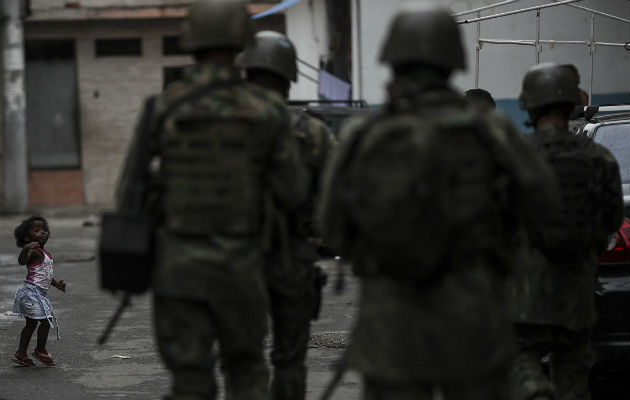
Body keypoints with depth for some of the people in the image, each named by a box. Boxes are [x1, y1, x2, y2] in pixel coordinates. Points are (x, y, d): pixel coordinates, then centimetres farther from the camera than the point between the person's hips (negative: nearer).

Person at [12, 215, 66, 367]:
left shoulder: (43, 253, 16)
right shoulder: (34, 251, -15)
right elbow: (22, 261, -36)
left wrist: (56, 283, 20)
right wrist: (26, 249, -53)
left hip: (39, 293, 11)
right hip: (33, 291, -11)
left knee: (31, 323, 14)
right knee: (46, 320, -7)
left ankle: (21, 354, 19)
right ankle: (40, 350, 8)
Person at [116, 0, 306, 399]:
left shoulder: (161, 109, -6)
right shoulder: (267, 110, -6)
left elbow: (132, 194, -2)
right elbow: (290, 193, -2)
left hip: (177, 267, 0)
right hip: (238, 270, 0)